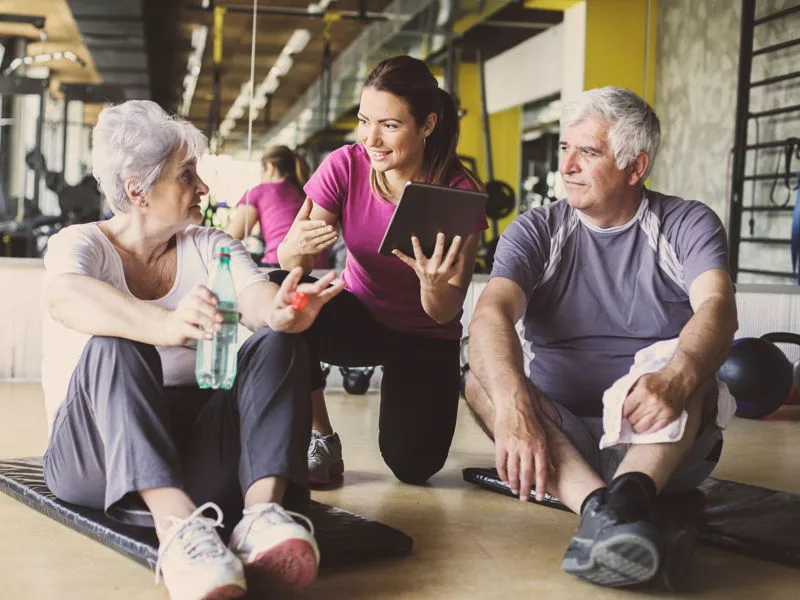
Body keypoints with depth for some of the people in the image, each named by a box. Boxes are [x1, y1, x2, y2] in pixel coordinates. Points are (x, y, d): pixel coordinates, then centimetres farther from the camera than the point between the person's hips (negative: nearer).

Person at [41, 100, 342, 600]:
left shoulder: (209, 246, 12)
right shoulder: (80, 244, 0)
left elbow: (254, 295, -10)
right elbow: (66, 298, -26)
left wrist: (279, 311, -37)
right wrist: (164, 326, -47)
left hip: (199, 453, 3)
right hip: (98, 459, -3)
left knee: (278, 344, -19)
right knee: (113, 346, -32)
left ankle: (262, 508, -44)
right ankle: (176, 525, -54)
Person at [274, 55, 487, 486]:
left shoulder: (459, 193, -20)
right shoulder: (345, 167, -15)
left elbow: (447, 313, -20)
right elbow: (292, 260, -16)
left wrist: (434, 285, -43)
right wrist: (295, 250, -40)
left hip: (425, 337, -1)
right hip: (359, 317, 2)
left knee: (412, 464, -19)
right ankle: (320, 439, -12)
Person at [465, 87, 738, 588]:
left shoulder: (687, 225, 1)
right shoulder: (537, 232, 4)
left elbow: (717, 307, -20)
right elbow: (491, 315, -16)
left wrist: (676, 381, -44)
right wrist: (512, 405, -38)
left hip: (665, 447, -1)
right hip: (559, 439, 2)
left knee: (680, 357, -27)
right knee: (483, 378, -24)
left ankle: (631, 494, -50)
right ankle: (596, 505, -45)